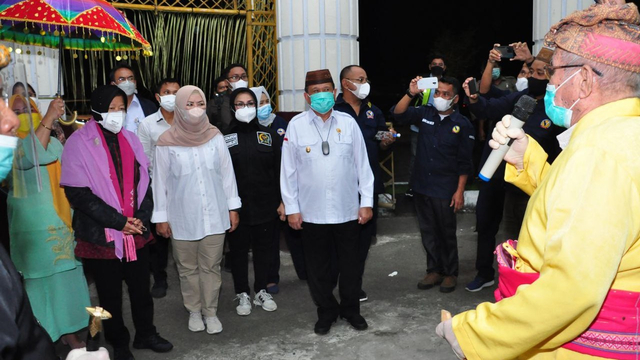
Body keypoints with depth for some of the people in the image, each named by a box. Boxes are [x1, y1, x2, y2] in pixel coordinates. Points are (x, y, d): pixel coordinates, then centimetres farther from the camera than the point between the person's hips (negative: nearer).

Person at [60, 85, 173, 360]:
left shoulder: (130, 139, 8)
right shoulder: (79, 143, -9)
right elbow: (78, 193, -14)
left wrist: (141, 217, -6)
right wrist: (119, 222, -15)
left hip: (136, 233, 4)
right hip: (102, 235, -4)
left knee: (141, 288, 14)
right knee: (110, 294, 11)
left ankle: (146, 334, 34)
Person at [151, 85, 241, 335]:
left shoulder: (215, 136, -2)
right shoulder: (167, 142, -8)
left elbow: (227, 173, 4)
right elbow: (160, 181, -2)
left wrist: (233, 207, 5)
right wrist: (160, 217, 0)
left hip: (214, 215, 1)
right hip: (182, 218, -1)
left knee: (211, 266, 9)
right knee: (188, 268, 12)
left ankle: (210, 311, 25)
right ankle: (194, 310, 31)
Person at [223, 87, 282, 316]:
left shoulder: (268, 135, 6)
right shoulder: (225, 137, -3)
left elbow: (278, 170, 6)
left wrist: (282, 201, 3)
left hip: (266, 206, 2)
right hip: (237, 207, -2)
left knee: (264, 249, 12)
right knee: (239, 250, 8)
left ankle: (262, 291, 29)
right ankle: (242, 294, 25)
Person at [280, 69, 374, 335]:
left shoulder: (348, 123, -2)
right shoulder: (296, 125, -4)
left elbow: (362, 164, 2)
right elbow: (288, 169, -1)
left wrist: (367, 201, 1)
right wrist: (291, 208, -2)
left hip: (348, 210, 1)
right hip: (312, 212, 0)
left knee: (351, 264, 14)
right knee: (317, 267, 12)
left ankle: (350, 308, 34)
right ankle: (326, 311, 32)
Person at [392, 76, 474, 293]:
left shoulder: (462, 125, -6)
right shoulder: (425, 114, 3)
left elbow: (464, 163, -6)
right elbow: (398, 114, -6)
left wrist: (460, 191, -10)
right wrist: (411, 93, -20)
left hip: (445, 190, -4)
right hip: (422, 186, 4)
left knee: (447, 233, 8)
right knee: (428, 231, 13)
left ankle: (450, 273, 24)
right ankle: (434, 271, 28)